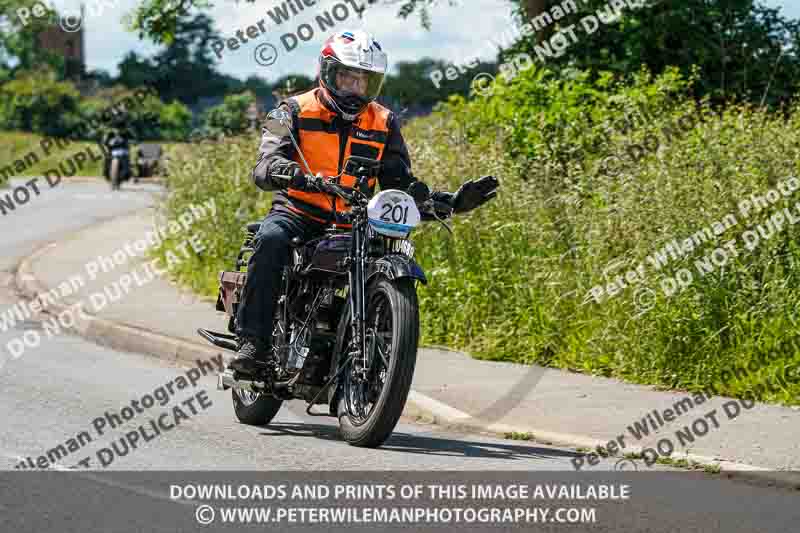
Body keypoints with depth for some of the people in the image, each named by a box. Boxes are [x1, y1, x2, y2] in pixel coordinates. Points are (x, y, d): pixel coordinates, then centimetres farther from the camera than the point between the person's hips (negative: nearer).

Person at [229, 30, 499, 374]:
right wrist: (284, 172, -39)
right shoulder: (295, 110, 1)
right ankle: (253, 340, -30)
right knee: (271, 240, -35)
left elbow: (401, 184, 12)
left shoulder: (384, 123, 12)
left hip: (353, 225, 3)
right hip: (298, 213, -3)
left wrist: (453, 202, -3)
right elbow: (267, 163, -13)